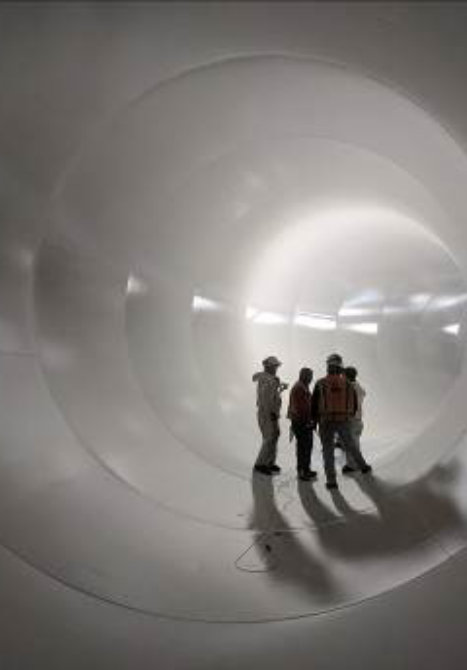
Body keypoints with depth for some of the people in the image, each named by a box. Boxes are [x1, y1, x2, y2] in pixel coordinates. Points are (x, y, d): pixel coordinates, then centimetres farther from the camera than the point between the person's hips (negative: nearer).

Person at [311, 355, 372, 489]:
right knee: (350, 445, 24)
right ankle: (363, 466, 41)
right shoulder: (347, 384, 0)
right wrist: (349, 416, 25)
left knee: (328, 451, 5)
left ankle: (331, 481, 4)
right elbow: (354, 404, 7)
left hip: (326, 422, -2)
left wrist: (315, 420, 9)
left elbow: (314, 404, -5)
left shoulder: (320, 384, -7)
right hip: (344, 422, 2)